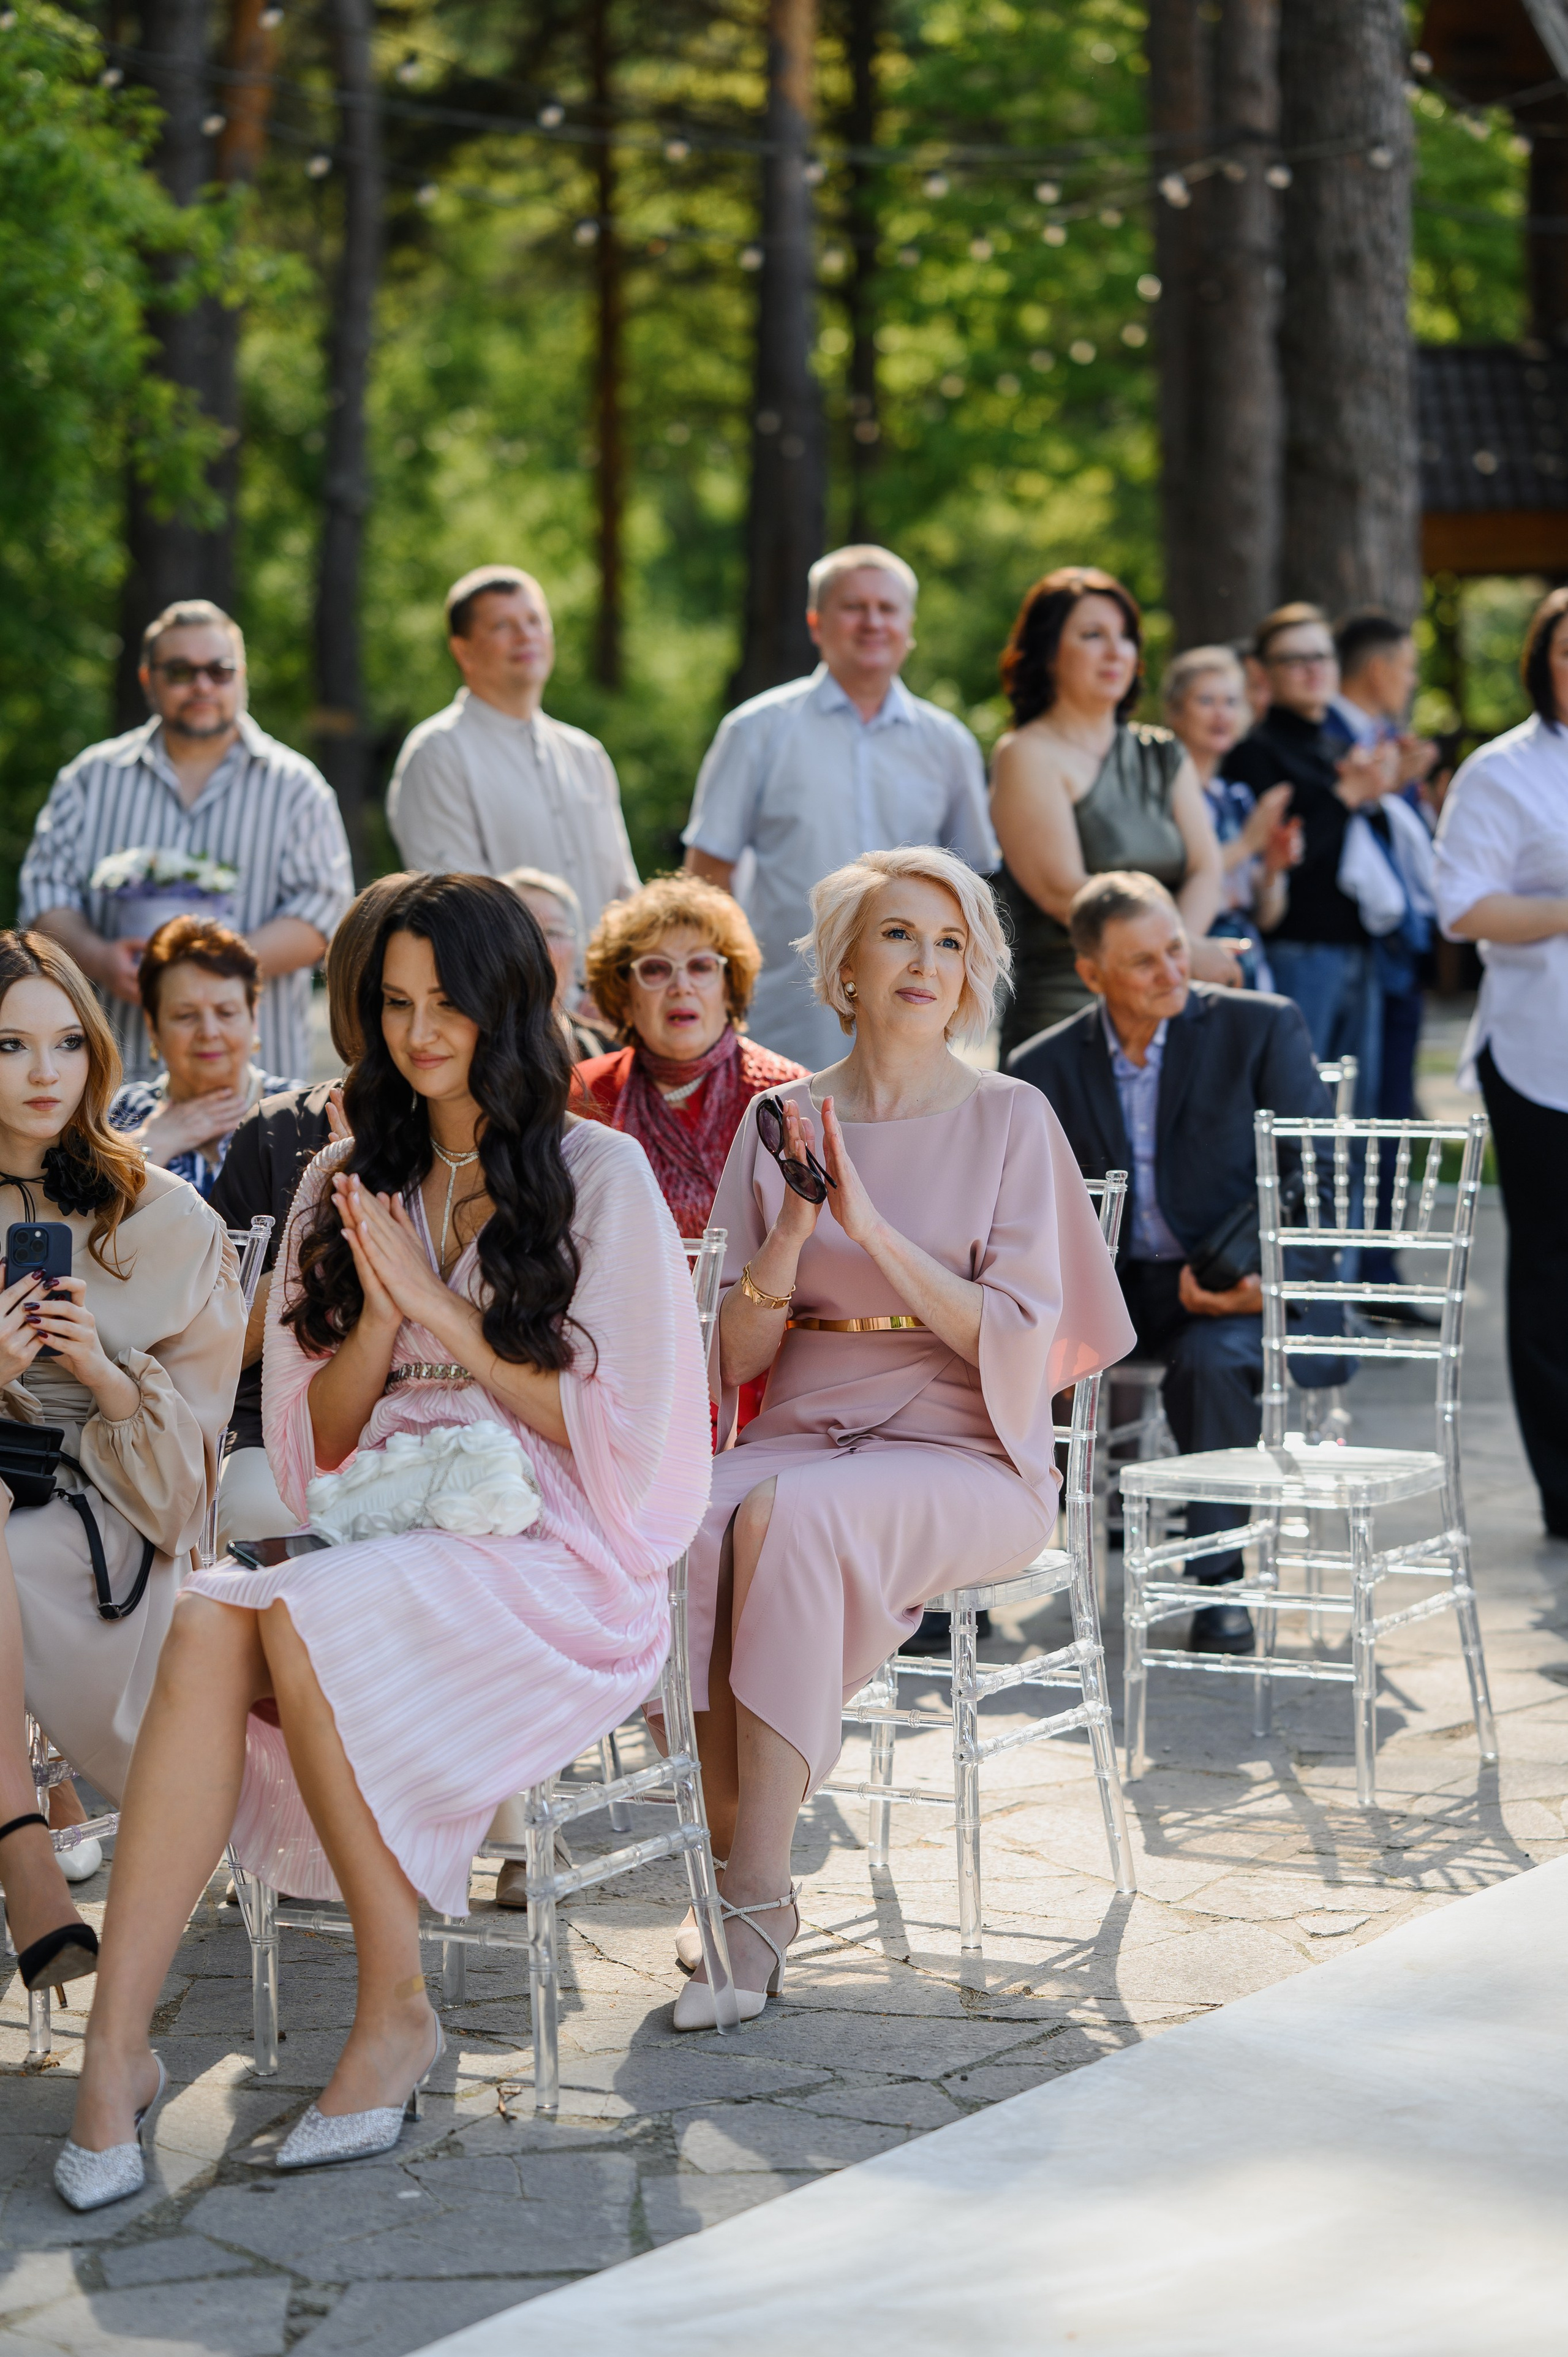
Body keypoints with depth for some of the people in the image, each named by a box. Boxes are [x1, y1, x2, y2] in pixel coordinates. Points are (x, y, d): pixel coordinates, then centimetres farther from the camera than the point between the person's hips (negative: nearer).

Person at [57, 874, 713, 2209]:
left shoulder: (599, 1177, 4)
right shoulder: (353, 1186, 18)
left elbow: (621, 1426, -2)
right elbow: (319, 1437, 16)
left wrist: (442, 1313, -6)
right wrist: (382, 1312, -3)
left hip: (553, 1561, -4)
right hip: (382, 1537, 4)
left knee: (302, 1625, -34)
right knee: (209, 1624, -31)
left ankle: (398, 2009, -22)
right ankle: (118, 2039, -36)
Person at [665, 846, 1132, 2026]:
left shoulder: (1010, 1119, 4)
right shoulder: (781, 1123, 12)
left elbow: (1014, 1335, -6)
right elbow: (740, 1354, 8)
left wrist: (872, 1227, -15)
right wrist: (792, 1231, -10)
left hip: (966, 1452, -3)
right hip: (803, 1431, 3)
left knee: (786, 1515, -35)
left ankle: (760, 1897, -30)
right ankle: (735, 1860, -24)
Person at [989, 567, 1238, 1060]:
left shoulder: (1163, 756, 19)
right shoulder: (1027, 756, -2)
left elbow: (1206, 874, 11)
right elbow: (1064, 891, -11)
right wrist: (1186, 951, -11)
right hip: (1062, 1010, -5)